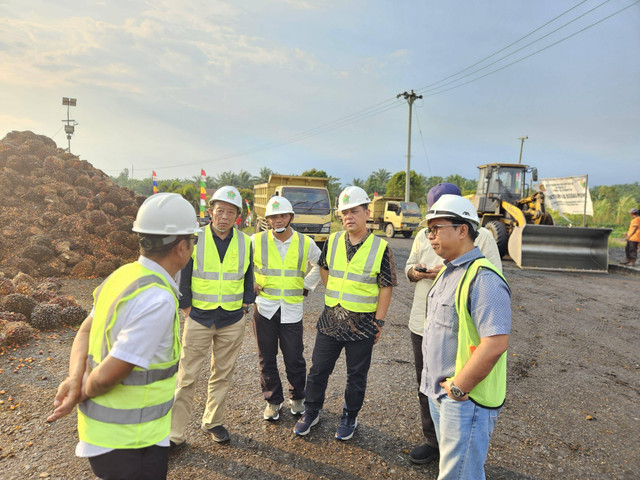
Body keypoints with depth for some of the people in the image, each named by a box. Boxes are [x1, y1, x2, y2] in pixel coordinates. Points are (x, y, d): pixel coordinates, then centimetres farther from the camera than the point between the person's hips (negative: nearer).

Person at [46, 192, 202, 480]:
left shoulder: (123, 275, -2)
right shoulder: (158, 300, -30)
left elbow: (85, 332, 3)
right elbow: (107, 375, -26)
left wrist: (74, 379, -9)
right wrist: (83, 394, -7)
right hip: (130, 441, -8)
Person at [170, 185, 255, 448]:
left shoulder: (245, 243, 1)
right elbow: (182, 277, -1)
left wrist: (244, 306, 7)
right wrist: (187, 309, -3)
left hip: (232, 322, 3)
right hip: (199, 319, -2)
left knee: (222, 375, 14)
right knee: (187, 377, 3)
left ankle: (213, 422, 33)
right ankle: (175, 434, 16)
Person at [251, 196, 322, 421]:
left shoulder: (305, 243, 0)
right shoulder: (256, 241, -4)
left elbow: (321, 265, 18)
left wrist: (307, 285, 11)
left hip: (292, 309, 0)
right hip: (264, 307, 0)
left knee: (295, 358, 6)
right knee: (267, 358, 9)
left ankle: (297, 398, 29)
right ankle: (272, 401, 26)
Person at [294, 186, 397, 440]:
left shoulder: (381, 247, -9)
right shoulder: (332, 241, 1)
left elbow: (386, 287, -6)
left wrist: (379, 321, -8)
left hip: (363, 323, -3)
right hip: (330, 319, 3)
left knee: (356, 376, 13)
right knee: (318, 369, 13)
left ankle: (349, 418, 33)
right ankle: (311, 412, 34)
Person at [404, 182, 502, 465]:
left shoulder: (482, 237, -7)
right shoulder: (424, 235, 6)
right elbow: (409, 265, 15)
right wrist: (415, 272, -9)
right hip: (423, 325, 5)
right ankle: (433, 442, 39)